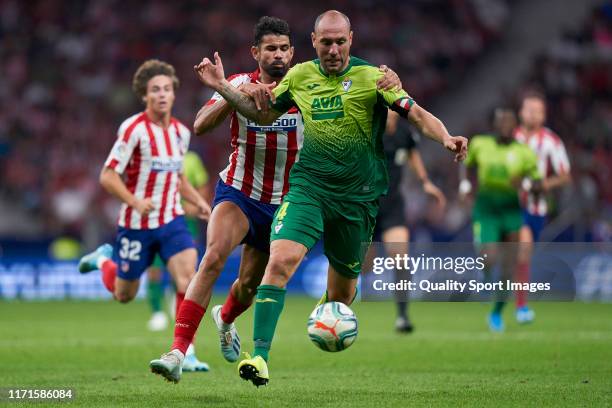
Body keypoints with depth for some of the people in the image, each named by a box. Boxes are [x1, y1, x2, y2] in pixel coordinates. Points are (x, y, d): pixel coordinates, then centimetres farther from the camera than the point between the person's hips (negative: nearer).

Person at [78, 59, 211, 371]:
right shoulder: (134, 129, -15)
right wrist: (135, 202, -29)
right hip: (136, 225, -4)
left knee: (188, 278, -19)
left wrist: (198, 201, 6)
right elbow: (107, 176, -15)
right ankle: (105, 259, 44)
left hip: (171, 220, 4)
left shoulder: (181, 132, 6)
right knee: (124, 295, 10)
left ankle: (186, 353, -15)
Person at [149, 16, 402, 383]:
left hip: (283, 202, 2)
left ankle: (225, 319, 53)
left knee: (249, 284, 13)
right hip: (238, 193, -2)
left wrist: (387, 81, -37)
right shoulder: (241, 85, -10)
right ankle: (177, 352, -33)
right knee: (214, 256, -29)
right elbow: (200, 126, -22)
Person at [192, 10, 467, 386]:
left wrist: (445, 138, -31)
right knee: (281, 260, -23)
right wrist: (223, 87, 10)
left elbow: (417, 114, -12)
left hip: (358, 196, -1)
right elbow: (264, 113, 21)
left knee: (341, 292, 9)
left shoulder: (371, 77, -5)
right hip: (308, 186, 1)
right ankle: (260, 357, -24)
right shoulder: (300, 76, 6)